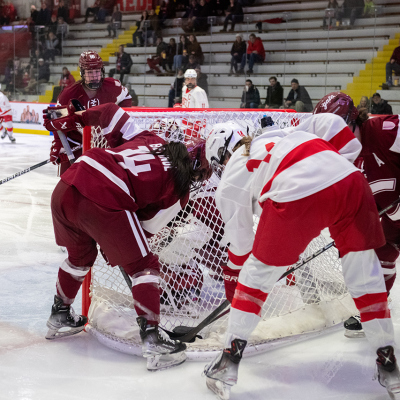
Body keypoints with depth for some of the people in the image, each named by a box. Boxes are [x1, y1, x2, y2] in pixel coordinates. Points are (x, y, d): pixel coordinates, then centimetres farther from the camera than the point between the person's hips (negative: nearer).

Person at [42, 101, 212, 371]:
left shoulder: (149, 139, 23)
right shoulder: (179, 189, 9)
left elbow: (111, 112, 22)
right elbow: (148, 227, 12)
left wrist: (74, 119, 32)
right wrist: (116, 243, 26)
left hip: (65, 188, 8)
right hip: (105, 202, -7)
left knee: (81, 255, 33)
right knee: (144, 266, 10)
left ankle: (59, 317, 49)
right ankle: (152, 340, 4)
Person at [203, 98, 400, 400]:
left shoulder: (230, 182, 25)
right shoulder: (279, 134, 36)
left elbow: (240, 243, 31)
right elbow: (329, 124, 21)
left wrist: (233, 282, 46)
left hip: (296, 198, -4)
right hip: (350, 181, 4)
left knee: (257, 274, 19)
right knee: (365, 275, 21)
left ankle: (229, 362, 24)